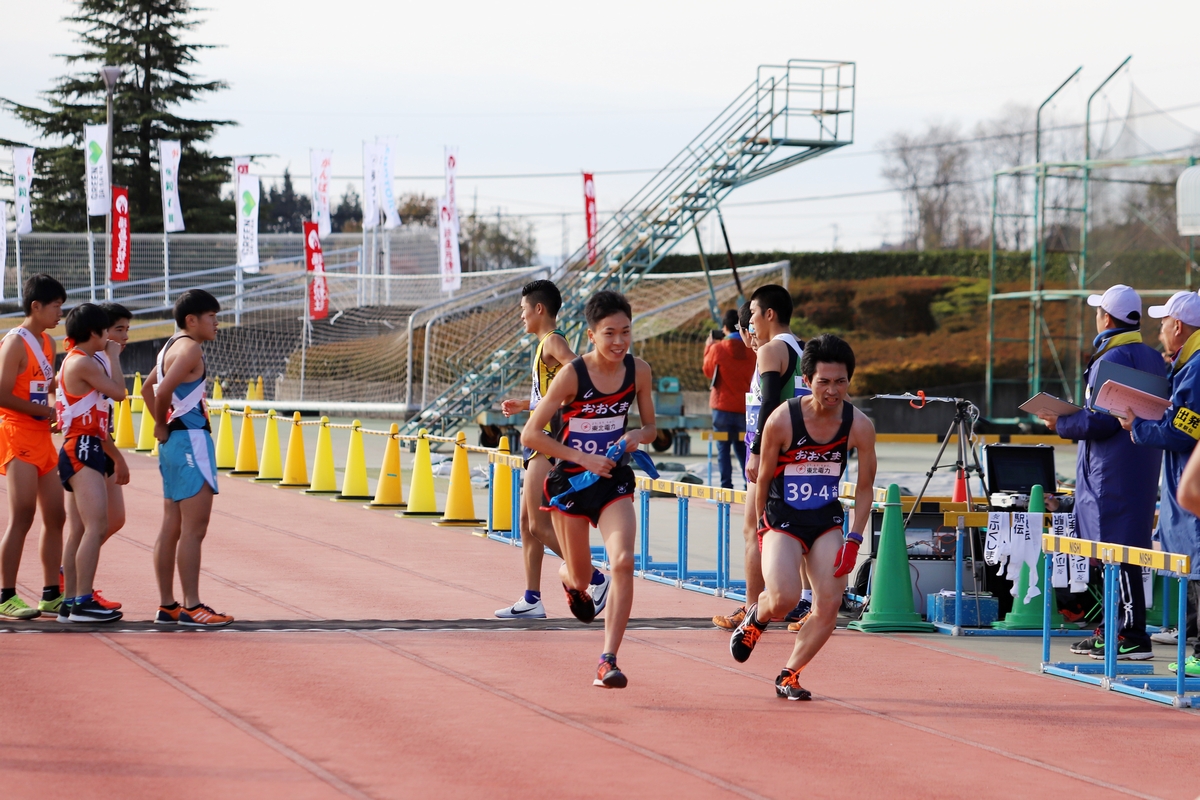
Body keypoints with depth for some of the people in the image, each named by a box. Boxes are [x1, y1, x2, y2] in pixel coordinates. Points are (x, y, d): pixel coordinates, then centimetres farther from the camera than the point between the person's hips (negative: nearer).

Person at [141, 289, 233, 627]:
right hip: (191, 439, -10)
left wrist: (162, 425, 15)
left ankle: (167, 606, 14)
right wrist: (162, 425, -9)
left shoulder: (172, 347, 16)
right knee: (193, 529, -8)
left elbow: (148, 388, 26)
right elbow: (164, 389, -25)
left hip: (174, 442, 10)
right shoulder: (190, 348, -13)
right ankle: (192, 608, -8)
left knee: (172, 528, 11)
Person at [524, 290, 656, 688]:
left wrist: (637, 436, -15)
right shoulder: (572, 374, -18)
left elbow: (650, 426, 9)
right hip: (570, 480, -2)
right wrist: (583, 458, -20)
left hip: (614, 480, 2)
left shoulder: (639, 371, -6)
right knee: (581, 578, 10)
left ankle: (608, 660, -16)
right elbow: (530, 434, -14)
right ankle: (568, 577, 51)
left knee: (623, 561, -20)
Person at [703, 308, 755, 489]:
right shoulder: (752, 349, -1)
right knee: (743, 447, 13)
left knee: (723, 448, 0)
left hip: (723, 406, -3)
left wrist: (709, 347, 20)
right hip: (745, 406, 3)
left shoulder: (718, 348, -9)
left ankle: (726, 486, -6)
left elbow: (708, 371, 7)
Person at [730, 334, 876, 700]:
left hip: (827, 521, 3)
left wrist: (853, 540, -5)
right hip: (782, 519, -3)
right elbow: (763, 479, -3)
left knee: (829, 604, -9)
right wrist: (761, 528, 4)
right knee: (784, 597, -22)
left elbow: (864, 488, 0)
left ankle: (789, 675, 11)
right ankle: (755, 618, 15)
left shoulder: (859, 426, -11)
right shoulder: (782, 420, -17)